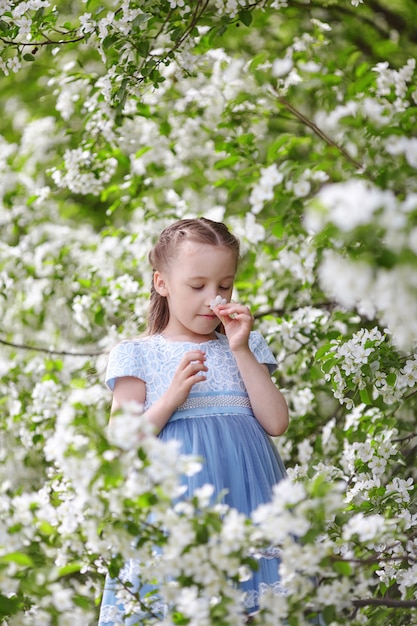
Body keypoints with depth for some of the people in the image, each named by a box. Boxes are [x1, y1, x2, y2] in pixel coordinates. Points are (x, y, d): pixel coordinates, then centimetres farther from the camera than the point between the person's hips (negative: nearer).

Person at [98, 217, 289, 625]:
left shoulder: (245, 348, 13)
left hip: (246, 499, 3)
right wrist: (172, 397, -14)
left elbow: (276, 422, 1)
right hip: (178, 501, -3)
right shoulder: (138, 356, 4)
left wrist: (241, 351, -4)